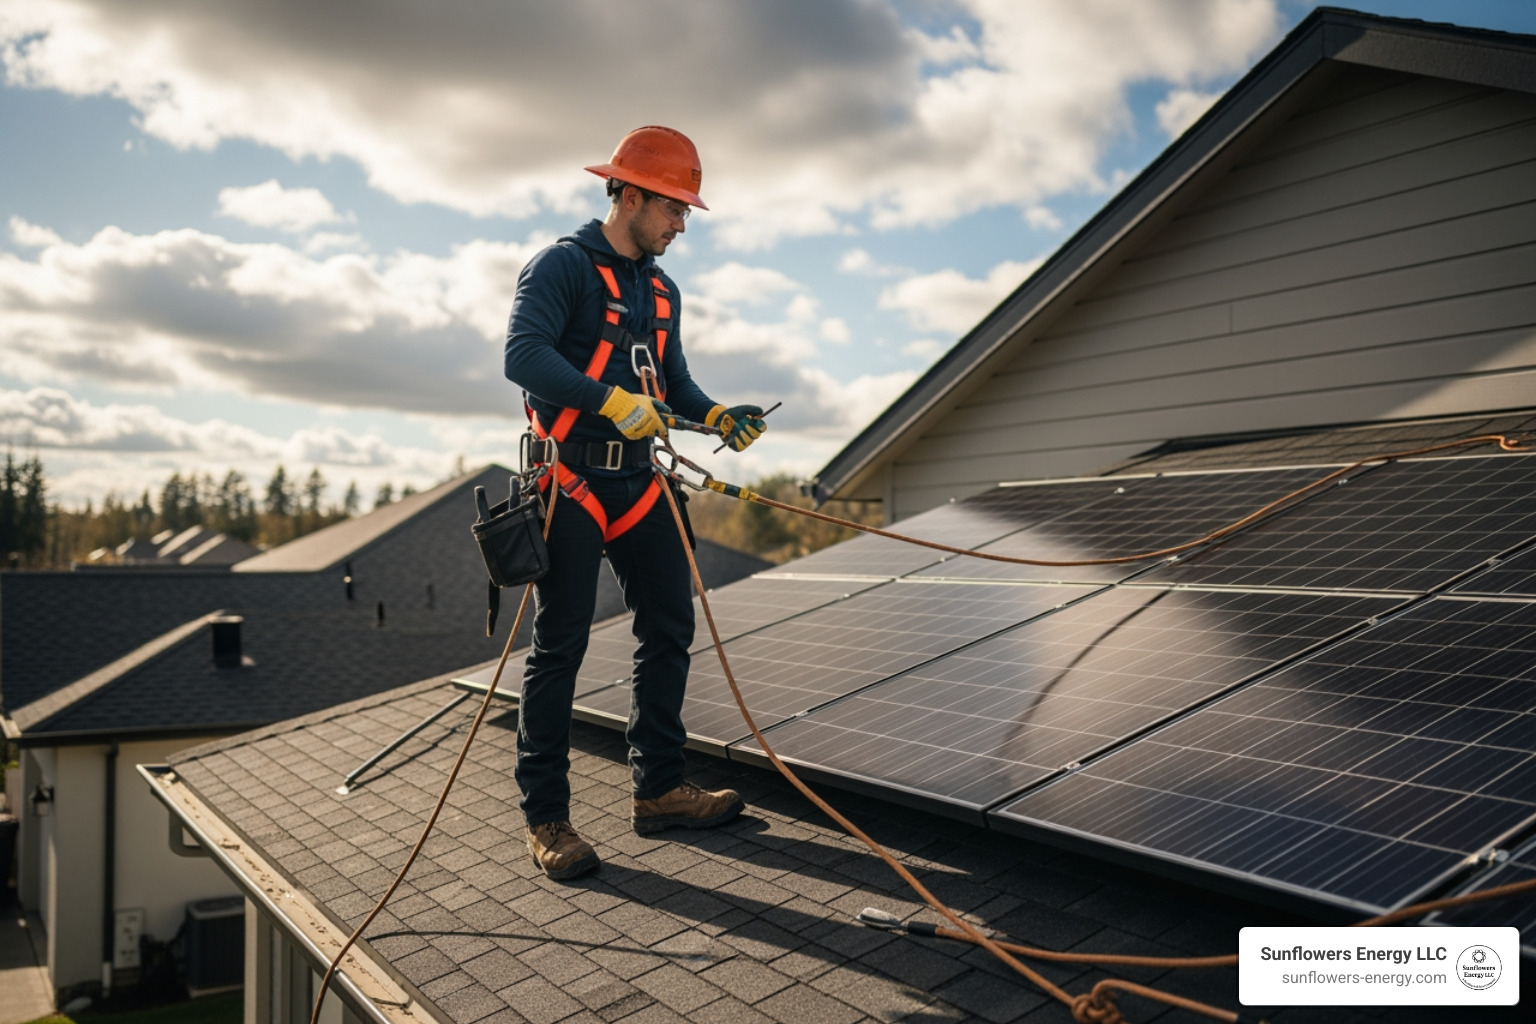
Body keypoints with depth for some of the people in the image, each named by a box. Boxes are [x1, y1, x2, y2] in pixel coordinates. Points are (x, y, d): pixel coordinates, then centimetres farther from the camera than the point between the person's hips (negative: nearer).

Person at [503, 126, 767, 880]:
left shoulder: (661, 292, 18)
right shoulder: (562, 266, -7)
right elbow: (523, 355, -21)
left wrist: (718, 416, -2)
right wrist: (613, 401, -31)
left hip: (637, 483, 8)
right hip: (569, 482, -8)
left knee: (669, 630, 8)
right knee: (559, 648, -3)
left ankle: (659, 789, 20)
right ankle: (545, 817, 8)